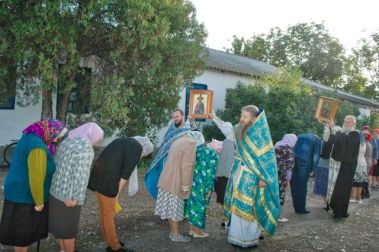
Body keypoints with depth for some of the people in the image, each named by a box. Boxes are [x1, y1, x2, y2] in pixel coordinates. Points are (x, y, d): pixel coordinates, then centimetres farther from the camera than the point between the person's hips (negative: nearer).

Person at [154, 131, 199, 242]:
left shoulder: (180, 141, 14)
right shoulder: (191, 144, -14)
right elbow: (186, 167, -20)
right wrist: (185, 186, -16)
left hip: (167, 180, 9)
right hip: (175, 182, -9)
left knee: (170, 207, 13)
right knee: (175, 208, 1)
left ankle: (172, 232, 23)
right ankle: (176, 234, 11)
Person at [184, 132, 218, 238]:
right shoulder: (212, 154, -7)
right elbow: (211, 173, -13)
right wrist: (209, 188, -10)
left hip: (191, 183, 5)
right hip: (201, 185, -5)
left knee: (192, 204, 14)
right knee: (200, 206, 5)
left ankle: (192, 229, 25)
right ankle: (197, 231, 15)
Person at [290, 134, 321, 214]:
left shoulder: (299, 137, 32)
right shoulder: (317, 139, 19)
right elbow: (316, 155, 7)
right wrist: (312, 169, 7)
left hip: (292, 158, 4)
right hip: (304, 160, -4)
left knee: (294, 185, 11)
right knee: (302, 185, 6)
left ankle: (296, 208, 16)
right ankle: (301, 209, 10)